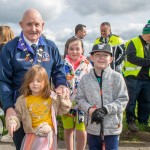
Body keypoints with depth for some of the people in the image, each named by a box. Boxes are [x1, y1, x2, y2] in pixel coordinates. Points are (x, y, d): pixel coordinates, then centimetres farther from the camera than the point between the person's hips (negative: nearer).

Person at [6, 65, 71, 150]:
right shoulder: (23, 100, -7)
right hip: (32, 135, 0)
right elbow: (17, 115, -3)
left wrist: (65, 100, -6)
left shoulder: (52, 97, -3)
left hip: (49, 134, 1)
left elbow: (61, 110, 9)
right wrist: (12, 123, -22)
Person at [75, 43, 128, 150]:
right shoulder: (85, 78, 0)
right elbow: (80, 98, 4)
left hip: (112, 126, -2)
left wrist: (105, 109, -19)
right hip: (92, 126, 3)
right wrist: (90, 110, -15)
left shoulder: (117, 77, -7)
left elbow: (123, 100, -7)